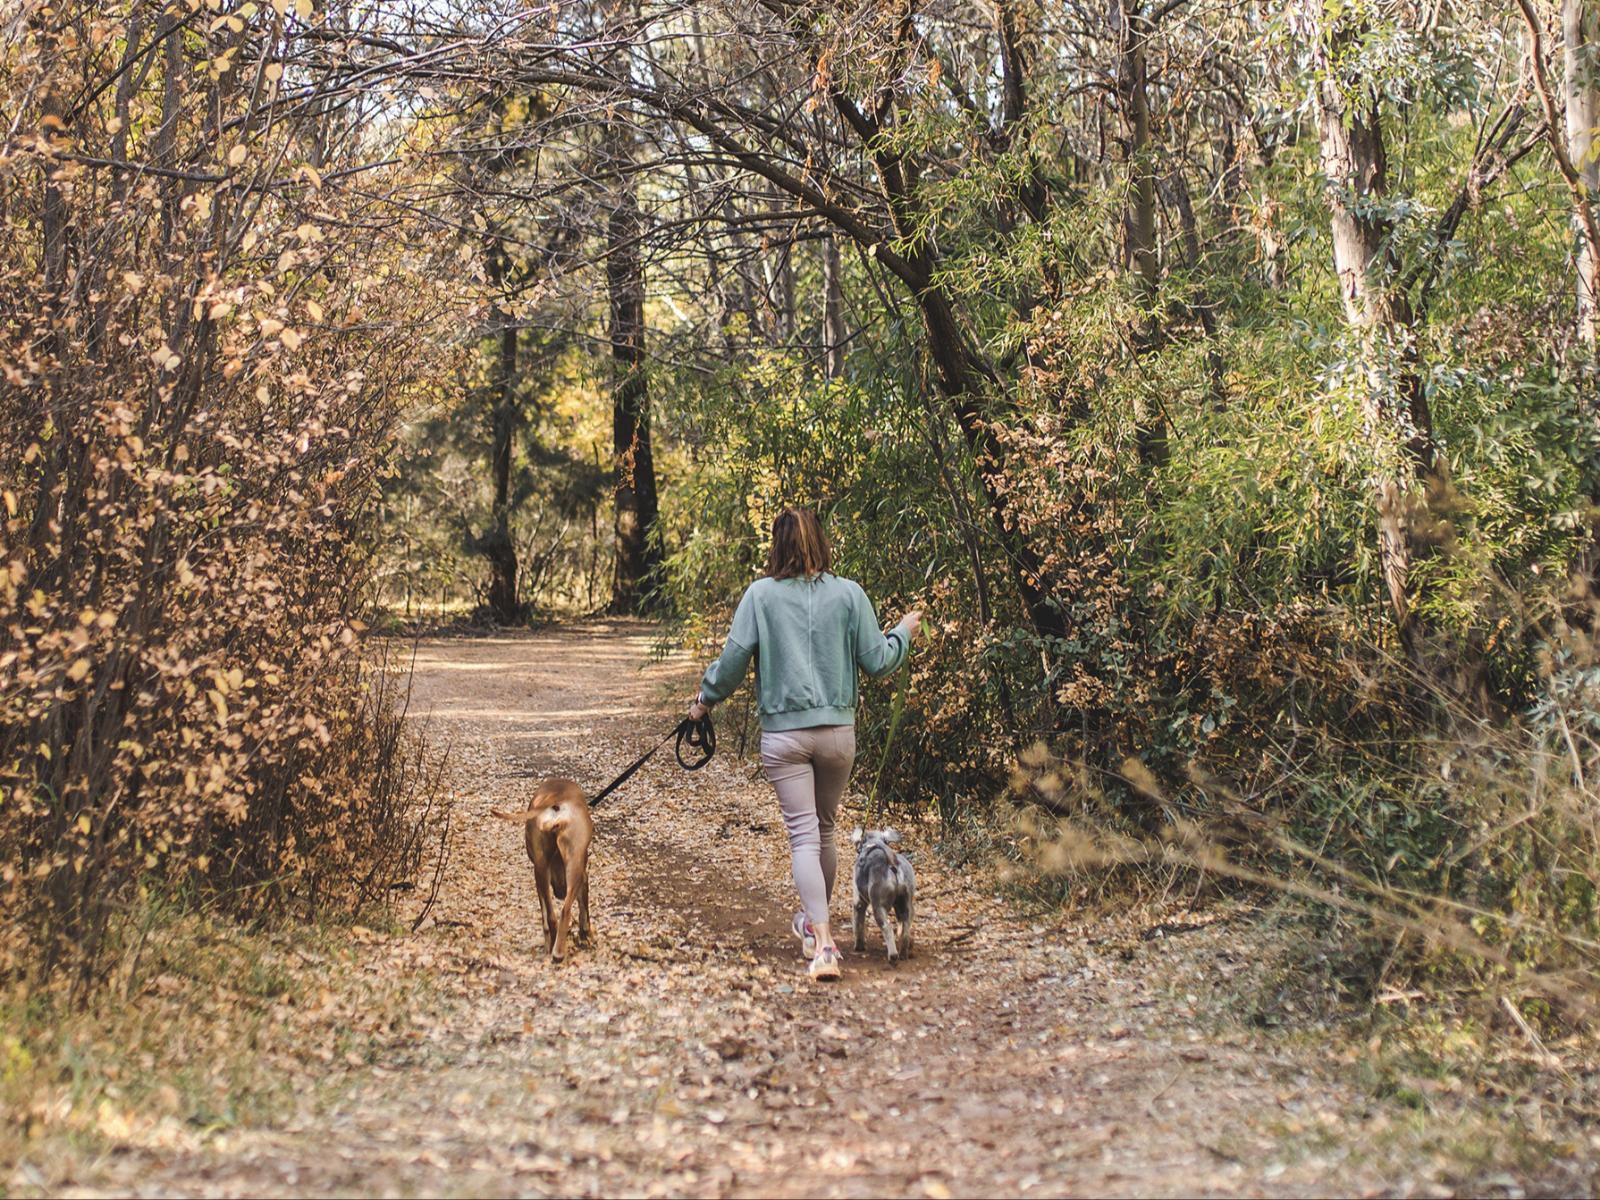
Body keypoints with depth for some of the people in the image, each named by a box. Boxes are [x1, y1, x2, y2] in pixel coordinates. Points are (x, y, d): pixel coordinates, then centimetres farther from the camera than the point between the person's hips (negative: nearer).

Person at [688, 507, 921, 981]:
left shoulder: (761, 595, -6)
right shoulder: (848, 594, -3)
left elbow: (733, 659, -6)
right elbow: (876, 662, 0)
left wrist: (706, 698, 12)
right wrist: (904, 632, 20)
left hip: (783, 733, -2)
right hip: (838, 731, 2)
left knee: (803, 835, -3)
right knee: (824, 830, 20)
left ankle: (823, 942, -16)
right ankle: (814, 920, 37)